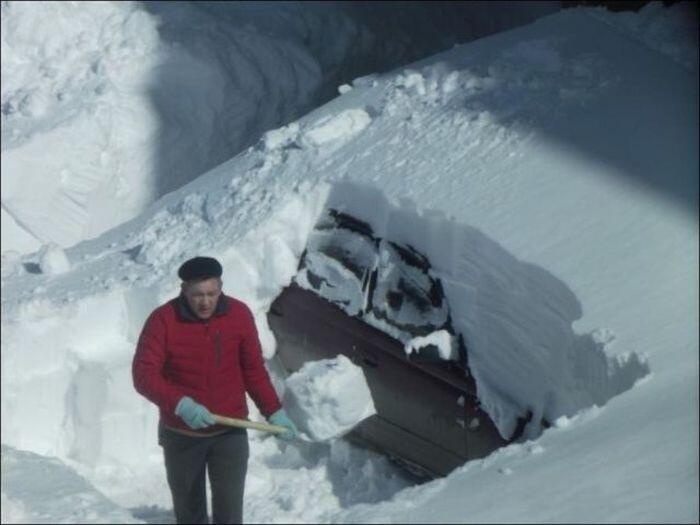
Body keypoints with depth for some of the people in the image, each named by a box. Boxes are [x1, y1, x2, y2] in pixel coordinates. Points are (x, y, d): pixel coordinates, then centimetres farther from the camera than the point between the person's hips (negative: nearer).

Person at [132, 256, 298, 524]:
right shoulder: (163, 320, -15)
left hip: (229, 433, 0)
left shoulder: (239, 315, -8)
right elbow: (143, 374, -19)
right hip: (181, 436, 0)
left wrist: (274, 411, -3)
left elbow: (254, 370, 3)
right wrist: (181, 404, -33)